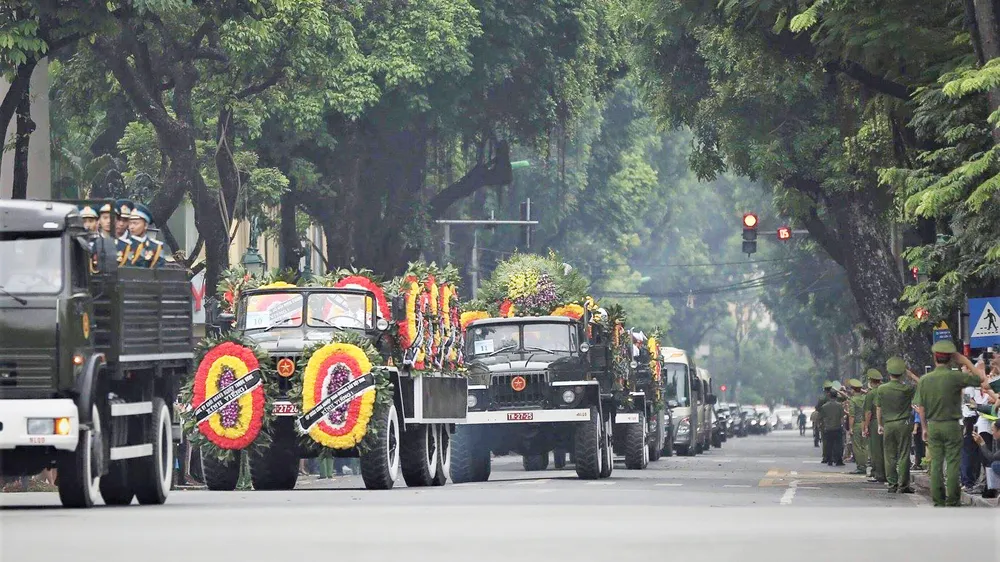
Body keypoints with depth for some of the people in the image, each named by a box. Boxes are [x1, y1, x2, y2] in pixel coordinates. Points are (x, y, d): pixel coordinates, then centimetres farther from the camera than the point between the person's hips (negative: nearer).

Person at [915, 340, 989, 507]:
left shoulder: (924, 379, 0)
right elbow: (981, 378, -2)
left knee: (936, 463, 7)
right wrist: (965, 361, 3)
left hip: (933, 426, 3)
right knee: (953, 462, 1)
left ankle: (938, 499, 9)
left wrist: (924, 428, 15)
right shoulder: (955, 377, -12)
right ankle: (952, 499, 1)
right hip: (951, 425, -3)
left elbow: (921, 408, 4)